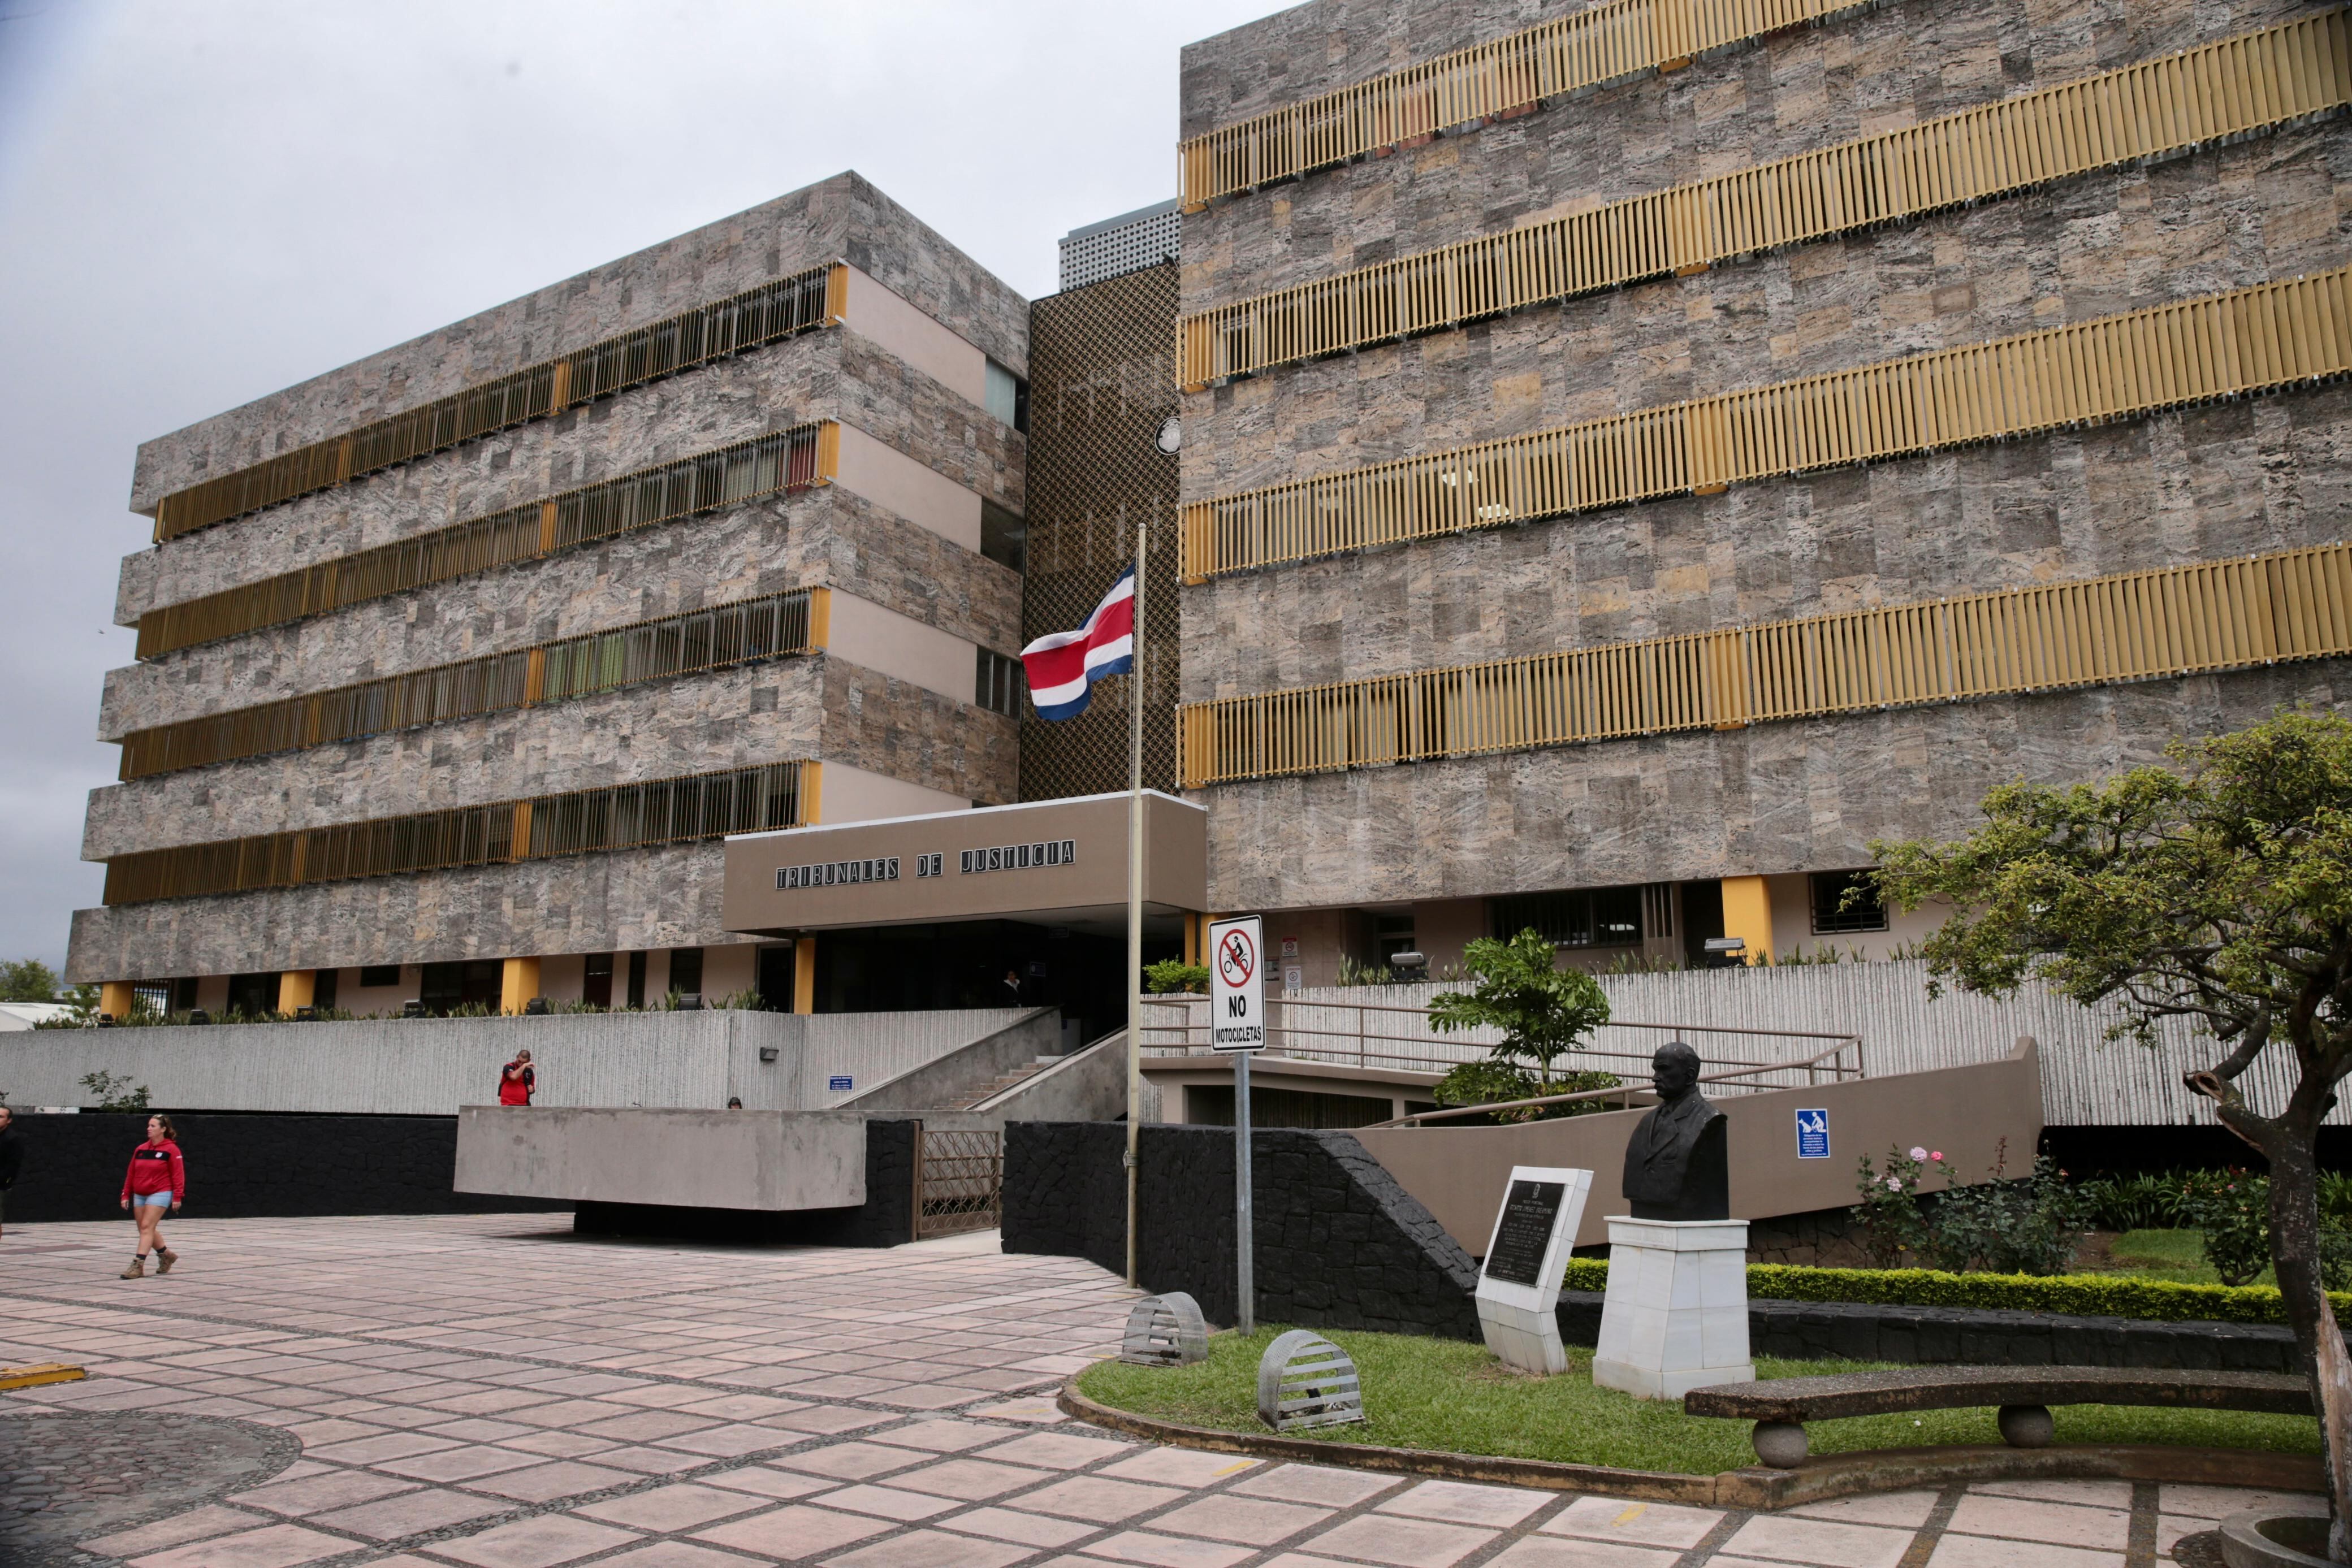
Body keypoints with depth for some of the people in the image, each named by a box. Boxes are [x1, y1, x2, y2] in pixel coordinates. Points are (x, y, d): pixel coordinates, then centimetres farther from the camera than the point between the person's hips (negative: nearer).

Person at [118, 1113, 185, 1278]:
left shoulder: (171, 1149, -8)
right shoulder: (140, 1149, 9)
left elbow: (178, 1174, -10)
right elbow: (131, 1174, 14)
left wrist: (177, 1197, -13)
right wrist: (126, 1195, 10)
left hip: (160, 1193, -7)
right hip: (139, 1195, 7)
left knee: (147, 1228, -14)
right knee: (145, 1230, 11)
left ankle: (138, 1265, -14)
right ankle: (166, 1255, 28)